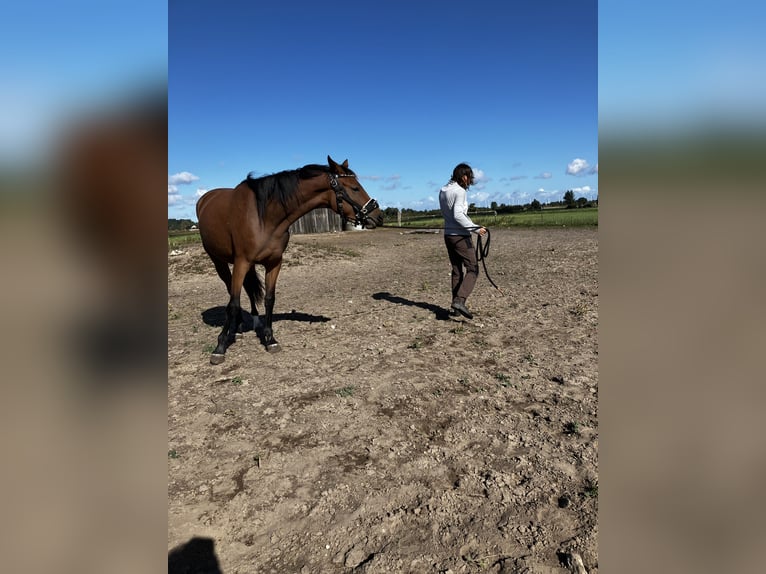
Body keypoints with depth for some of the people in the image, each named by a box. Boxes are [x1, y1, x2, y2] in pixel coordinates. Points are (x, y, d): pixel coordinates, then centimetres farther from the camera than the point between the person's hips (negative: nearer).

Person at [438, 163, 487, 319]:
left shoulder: (443, 191, 11)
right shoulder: (459, 191, -14)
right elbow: (458, 215, -23)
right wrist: (475, 228, -22)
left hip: (448, 235, 8)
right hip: (460, 236, -8)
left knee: (457, 270, 14)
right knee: (472, 269, -3)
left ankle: (456, 306, 15)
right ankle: (459, 300, -17)